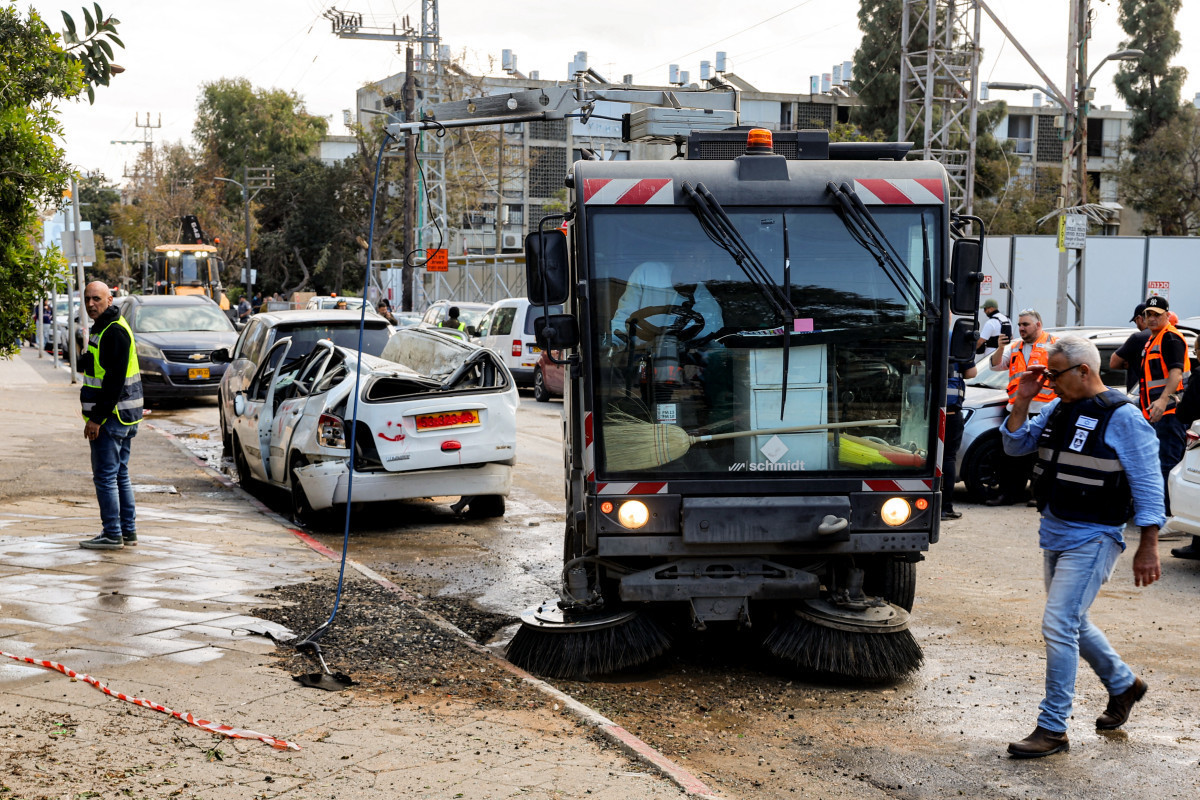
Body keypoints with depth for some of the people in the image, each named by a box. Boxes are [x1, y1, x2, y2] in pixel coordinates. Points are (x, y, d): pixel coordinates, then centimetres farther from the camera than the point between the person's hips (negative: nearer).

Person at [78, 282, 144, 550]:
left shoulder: (114, 331, -17)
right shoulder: (105, 328, 17)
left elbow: (114, 379, -22)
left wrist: (97, 418, -22)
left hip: (112, 417, -11)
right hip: (122, 417, 11)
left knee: (105, 476, -6)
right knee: (120, 475, 14)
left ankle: (112, 534, -3)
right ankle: (128, 531, 19)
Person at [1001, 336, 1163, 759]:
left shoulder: (1122, 417, -14)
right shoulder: (1057, 410, 7)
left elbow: (1147, 485, -13)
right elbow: (1016, 445, 14)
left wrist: (1148, 546, -16)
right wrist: (1022, 402, -1)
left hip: (1092, 538, -8)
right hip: (1054, 533, 8)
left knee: (1059, 626, -12)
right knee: (1073, 624, 20)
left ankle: (1052, 729, -4)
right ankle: (1123, 684, 43)